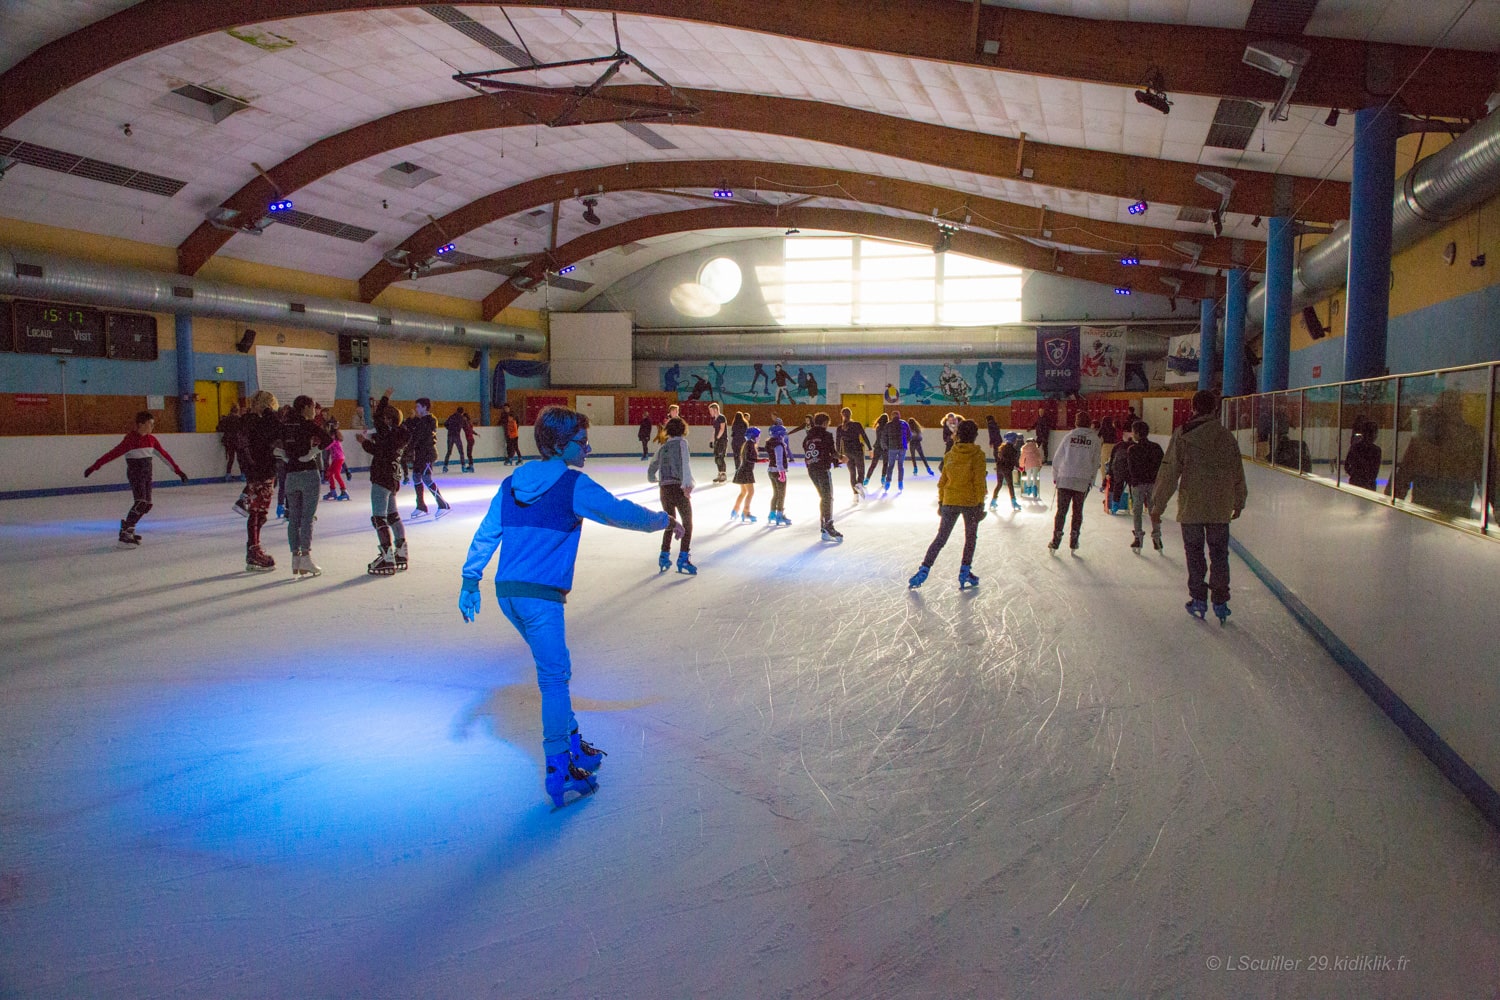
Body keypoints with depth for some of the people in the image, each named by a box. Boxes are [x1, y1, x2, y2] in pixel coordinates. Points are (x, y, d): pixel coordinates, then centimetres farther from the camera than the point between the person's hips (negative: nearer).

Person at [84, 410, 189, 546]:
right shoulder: (131, 439, -15)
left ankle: (127, 526, 21)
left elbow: (164, 454, 13)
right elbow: (113, 453, -18)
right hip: (135, 473, -7)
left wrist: (178, 470, 15)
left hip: (147, 473, 7)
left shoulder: (151, 439, 5)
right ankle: (125, 532, -11)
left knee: (147, 505, 5)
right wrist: (95, 466, -20)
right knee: (140, 502, -17)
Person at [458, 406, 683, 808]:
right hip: (541, 597, -8)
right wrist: (665, 521, 8)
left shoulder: (512, 482, 11)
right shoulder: (573, 485, -8)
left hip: (507, 593, 8)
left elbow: (486, 534, 10)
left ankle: (572, 742, 30)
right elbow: (622, 512, -7)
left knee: (553, 669, 20)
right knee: (555, 676, 0)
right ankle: (559, 768, 1)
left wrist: (470, 581, 12)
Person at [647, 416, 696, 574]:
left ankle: (664, 556, 19)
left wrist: (654, 479, 45)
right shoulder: (681, 442, 0)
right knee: (687, 524, 4)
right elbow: (685, 462, -18)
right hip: (679, 488, -5)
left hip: (664, 489, 5)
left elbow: (651, 469, 22)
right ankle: (683, 558, -4)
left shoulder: (662, 447, 15)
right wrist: (687, 484, -28)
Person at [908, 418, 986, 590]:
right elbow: (979, 482, -10)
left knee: (940, 538, 9)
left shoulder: (950, 454, 2)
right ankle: (965, 572, 14)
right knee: (970, 538, 16)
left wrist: (940, 502, 15)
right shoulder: (977, 454, -9)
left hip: (950, 502, 3)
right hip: (970, 502, -3)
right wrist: (981, 505, -5)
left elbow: (943, 481, 6)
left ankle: (924, 569, 0)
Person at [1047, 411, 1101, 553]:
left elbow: (1057, 458, 3)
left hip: (1064, 479, 0)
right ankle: (1073, 540, 11)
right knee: (1078, 511, 12)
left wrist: (1055, 477, 14)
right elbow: (1096, 462, 3)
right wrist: (1091, 480, 13)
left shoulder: (1069, 437, 0)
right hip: (1083, 482, 0)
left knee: (1061, 510, 5)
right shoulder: (1095, 439, 0)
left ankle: (1056, 541, 2)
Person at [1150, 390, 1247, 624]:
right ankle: (1220, 602, 13)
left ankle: (1198, 599, 12)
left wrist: (1158, 505, -5)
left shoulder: (1183, 435, -9)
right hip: (1221, 508, 3)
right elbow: (1237, 474, 11)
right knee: (1219, 554, 11)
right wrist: (1239, 503, 26)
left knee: (1194, 554, 9)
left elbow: (1169, 472, -11)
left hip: (1191, 507, -3)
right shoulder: (1228, 437, 2)